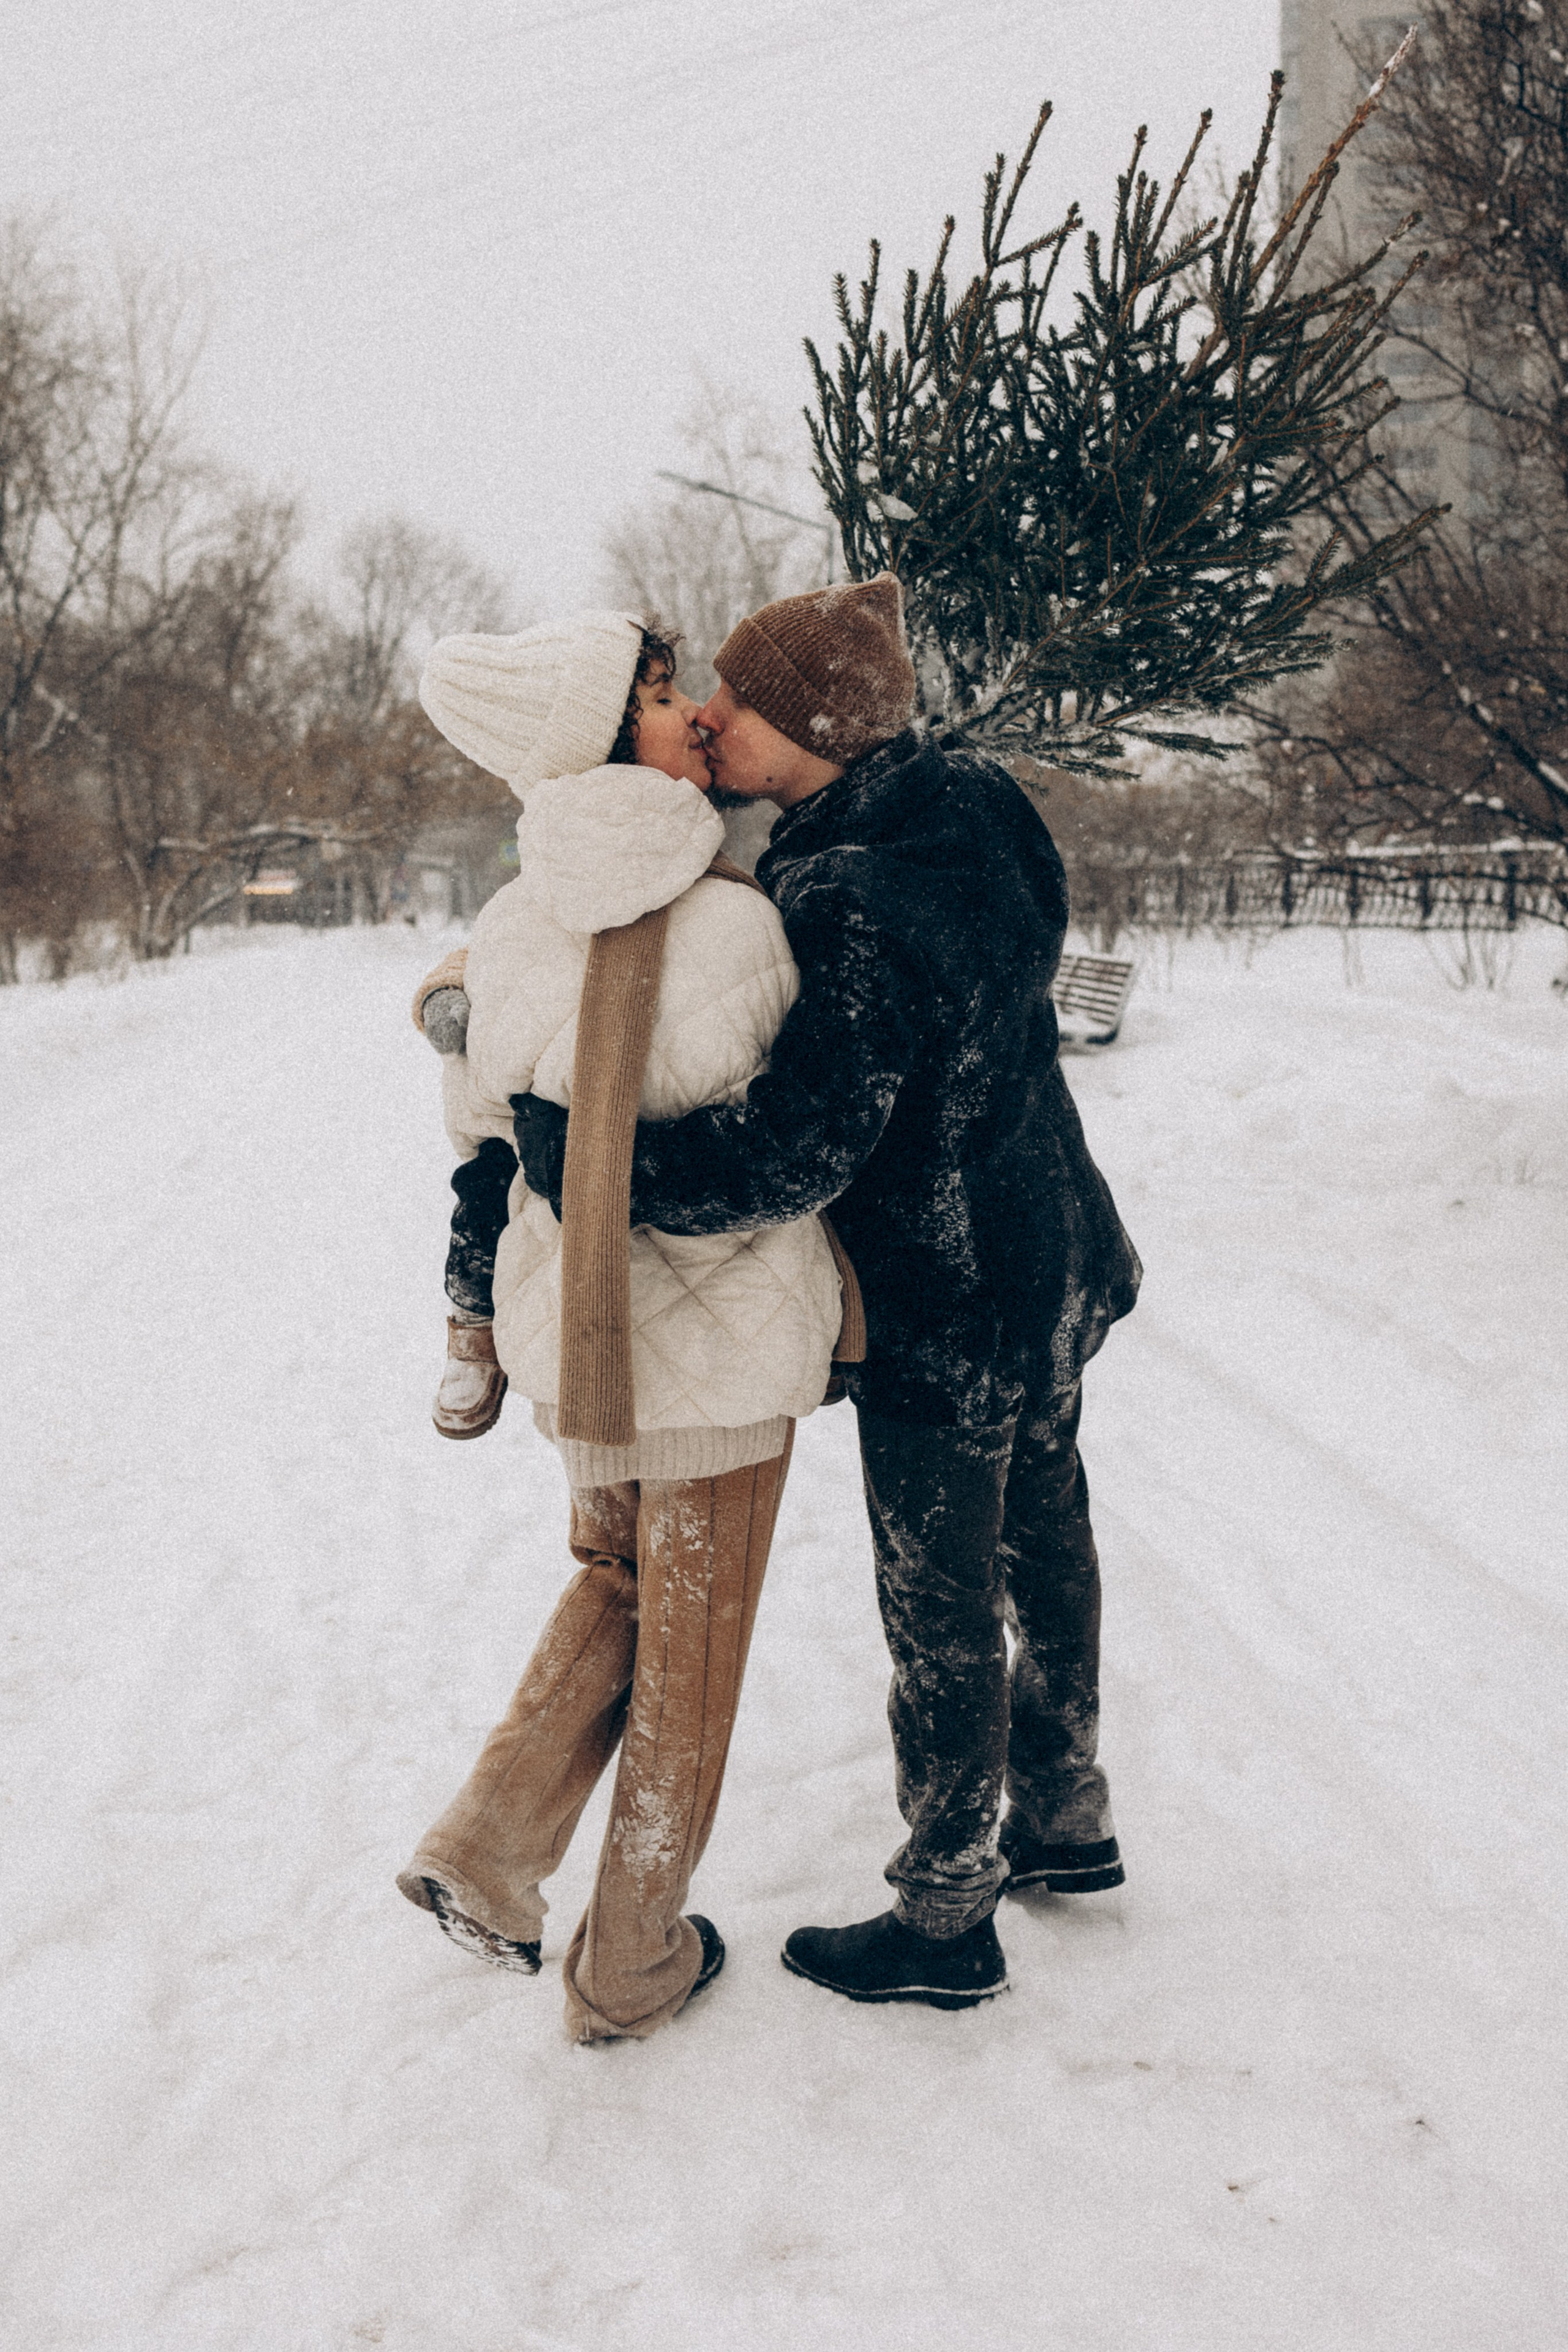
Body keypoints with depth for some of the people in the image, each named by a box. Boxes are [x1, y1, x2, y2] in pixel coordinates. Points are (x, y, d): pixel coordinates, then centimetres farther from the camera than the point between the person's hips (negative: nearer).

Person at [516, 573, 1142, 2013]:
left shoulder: (862, 912, -32)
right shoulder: (956, 807, -1)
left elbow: (784, 1158, -35)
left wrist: (553, 1144, -29)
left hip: (948, 1323, -9)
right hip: (1051, 1272, 9)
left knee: (942, 1618, 8)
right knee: (1042, 1546, 24)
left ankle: (946, 1923, 27)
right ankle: (1066, 1820, 46)